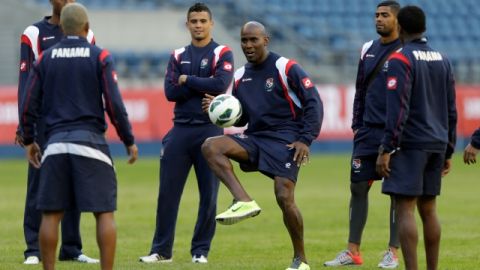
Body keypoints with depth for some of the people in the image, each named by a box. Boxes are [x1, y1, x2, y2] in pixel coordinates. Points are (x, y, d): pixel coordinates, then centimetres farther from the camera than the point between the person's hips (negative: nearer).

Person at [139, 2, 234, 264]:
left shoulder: (222, 54, 2)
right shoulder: (178, 56, 12)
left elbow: (220, 84, -16)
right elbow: (170, 92, -2)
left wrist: (187, 80, -7)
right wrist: (204, 87, -10)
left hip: (209, 131, -3)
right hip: (180, 129, 3)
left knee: (208, 194, 0)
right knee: (167, 191, 1)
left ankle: (200, 251, 9)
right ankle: (161, 250, 7)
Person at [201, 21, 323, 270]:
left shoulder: (286, 68, -6)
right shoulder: (240, 76, 12)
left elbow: (313, 102, -7)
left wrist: (305, 140, -15)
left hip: (284, 140, -6)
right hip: (255, 138, 6)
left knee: (284, 198, -16)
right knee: (210, 147, -18)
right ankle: (244, 202, -28)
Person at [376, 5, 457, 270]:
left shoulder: (400, 59, -9)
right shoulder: (442, 60, 13)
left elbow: (397, 109, -17)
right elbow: (451, 110, 16)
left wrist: (386, 149, -16)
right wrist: (447, 152, 22)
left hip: (410, 145, -7)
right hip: (437, 144, 7)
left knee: (404, 209, -8)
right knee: (428, 209, 13)